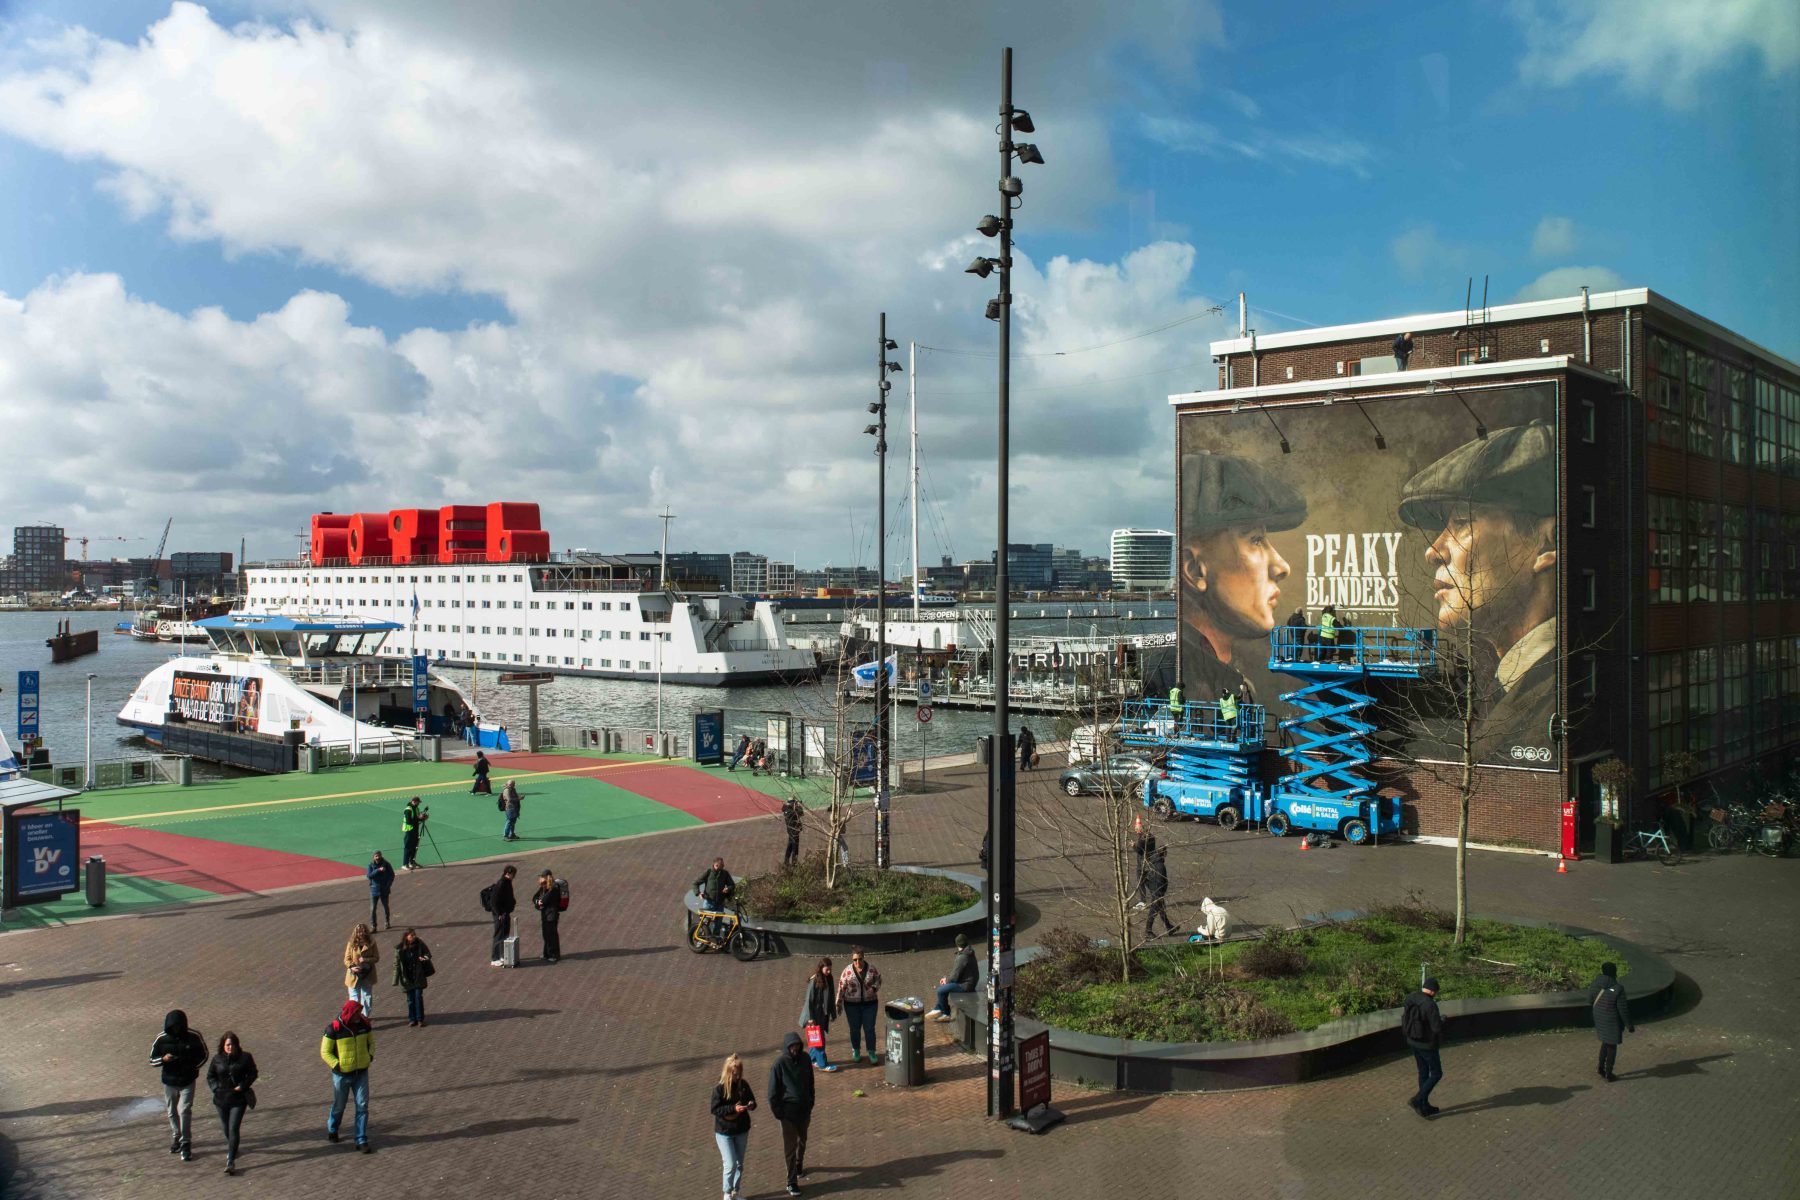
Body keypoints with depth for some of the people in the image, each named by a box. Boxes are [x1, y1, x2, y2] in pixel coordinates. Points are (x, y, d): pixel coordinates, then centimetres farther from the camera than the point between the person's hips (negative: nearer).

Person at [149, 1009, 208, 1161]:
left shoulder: (194, 1036, -12)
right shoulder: (162, 1039, -11)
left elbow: (203, 1055, 4)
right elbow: (152, 1060, -1)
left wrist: (193, 1067, -8)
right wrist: (163, 1059, -22)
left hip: (187, 1081, -2)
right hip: (169, 1082, 2)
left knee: (185, 1111, -11)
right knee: (172, 1112, 15)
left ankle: (186, 1145, -2)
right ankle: (176, 1137, 38)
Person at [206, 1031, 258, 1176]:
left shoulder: (245, 1057, -6)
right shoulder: (217, 1059, 0)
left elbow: (253, 1074, -1)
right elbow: (210, 1076, 10)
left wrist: (242, 1086, -13)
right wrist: (216, 1088, -6)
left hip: (238, 1099, -3)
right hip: (221, 1099, 3)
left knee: (233, 1129, -11)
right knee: (226, 1127, 18)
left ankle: (231, 1161, -11)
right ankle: (231, 1146, 50)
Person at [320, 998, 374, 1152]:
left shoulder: (364, 1024, -5)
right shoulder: (333, 1029, -17)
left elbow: (371, 1041, 14)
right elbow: (325, 1052, -9)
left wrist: (370, 1056, -1)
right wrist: (337, 1066, -17)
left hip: (362, 1072, 3)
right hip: (342, 1074, -3)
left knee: (362, 1106, -1)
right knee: (339, 1105, 14)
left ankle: (361, 1140, 6)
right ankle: (331, 1130, 43)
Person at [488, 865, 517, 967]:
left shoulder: (507, 883, 7)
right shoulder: (500, 884, -21)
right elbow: (493, 901, -23)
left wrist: (513, 903, 8)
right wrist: (499, 914, -22)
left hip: (506, 913, 10)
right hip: (500, 914, -10)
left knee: (506, 935, 17)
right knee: (499, 936, -3)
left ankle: (503, 956, 28)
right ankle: (494, 959, 4)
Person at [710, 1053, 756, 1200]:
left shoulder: (743, 1085, -3)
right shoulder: (719, 1088, -16)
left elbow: (752, 1101, 7)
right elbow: (714, 1109, -17)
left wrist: (751, 1105, -17)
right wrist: (733, 1108, -28)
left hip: (742, 1131, 5)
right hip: (724, 1132, -5)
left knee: (739, 1164, 14)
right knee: (730, 1165, -6)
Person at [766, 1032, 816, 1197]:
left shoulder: (804, 1059, -4)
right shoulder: (779, 1064, -17)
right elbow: (773, 1092, -11)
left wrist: (810, 1107, 9)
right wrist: (778, 1113, -11)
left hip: (804, 1109, 4)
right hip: (788, 1111, -4)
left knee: (802, 1141, 21)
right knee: (790, 1146, 1)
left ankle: (799, 1165, 45)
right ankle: (792, 1181, 9)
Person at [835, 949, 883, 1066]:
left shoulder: (871, 968, -8)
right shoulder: (848, 971, -10)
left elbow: (878, 979, 6)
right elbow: (841, 987, -3)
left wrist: (874, 988, -15)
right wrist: (839, 1004, 0)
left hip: (869, 1003, 0)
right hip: (852, 1004, 0)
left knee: (869, 1029, 1)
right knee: (854, 1029, 10)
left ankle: (872, 1053, 13)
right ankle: (855, 1051, 29)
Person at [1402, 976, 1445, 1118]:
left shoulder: (1411, 999, -2)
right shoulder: (1430, 1005, -27)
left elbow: (1405, 1019, 8)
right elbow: (1437, 1028, -25)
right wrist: (1442, 1019, -5)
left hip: (1413, 1041, 8)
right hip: (1427, 1044, -8)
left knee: (1423, 1073, 20)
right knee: (1436, 1074, 10)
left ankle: (1425, 1107, 28)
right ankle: (1416, 1101, 3)